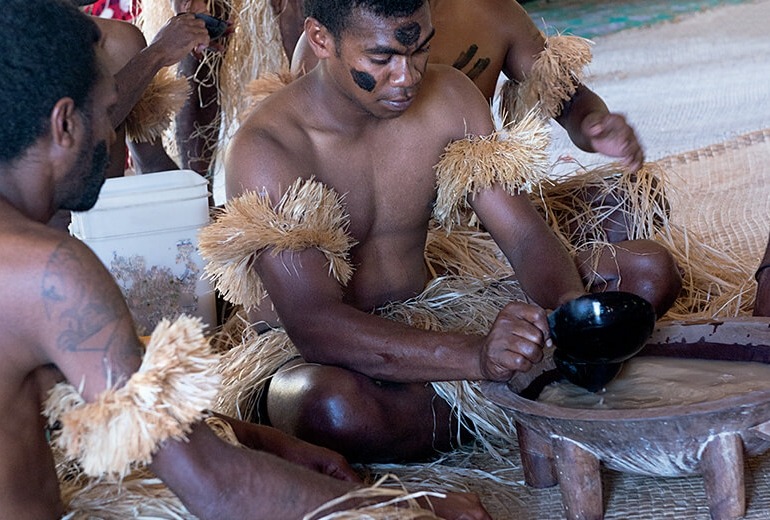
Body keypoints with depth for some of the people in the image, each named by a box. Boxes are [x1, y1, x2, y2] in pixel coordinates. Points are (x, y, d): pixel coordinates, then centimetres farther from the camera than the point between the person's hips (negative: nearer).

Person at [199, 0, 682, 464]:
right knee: (329, 407, -44)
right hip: (313, 358, -5)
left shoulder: (449, 98, -3)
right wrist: (474, 355, -45)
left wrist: (572, 307, -28)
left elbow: (527, 237, -4)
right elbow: (313, 325, -31)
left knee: (650, 269, -5)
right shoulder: (267, 149, -21)